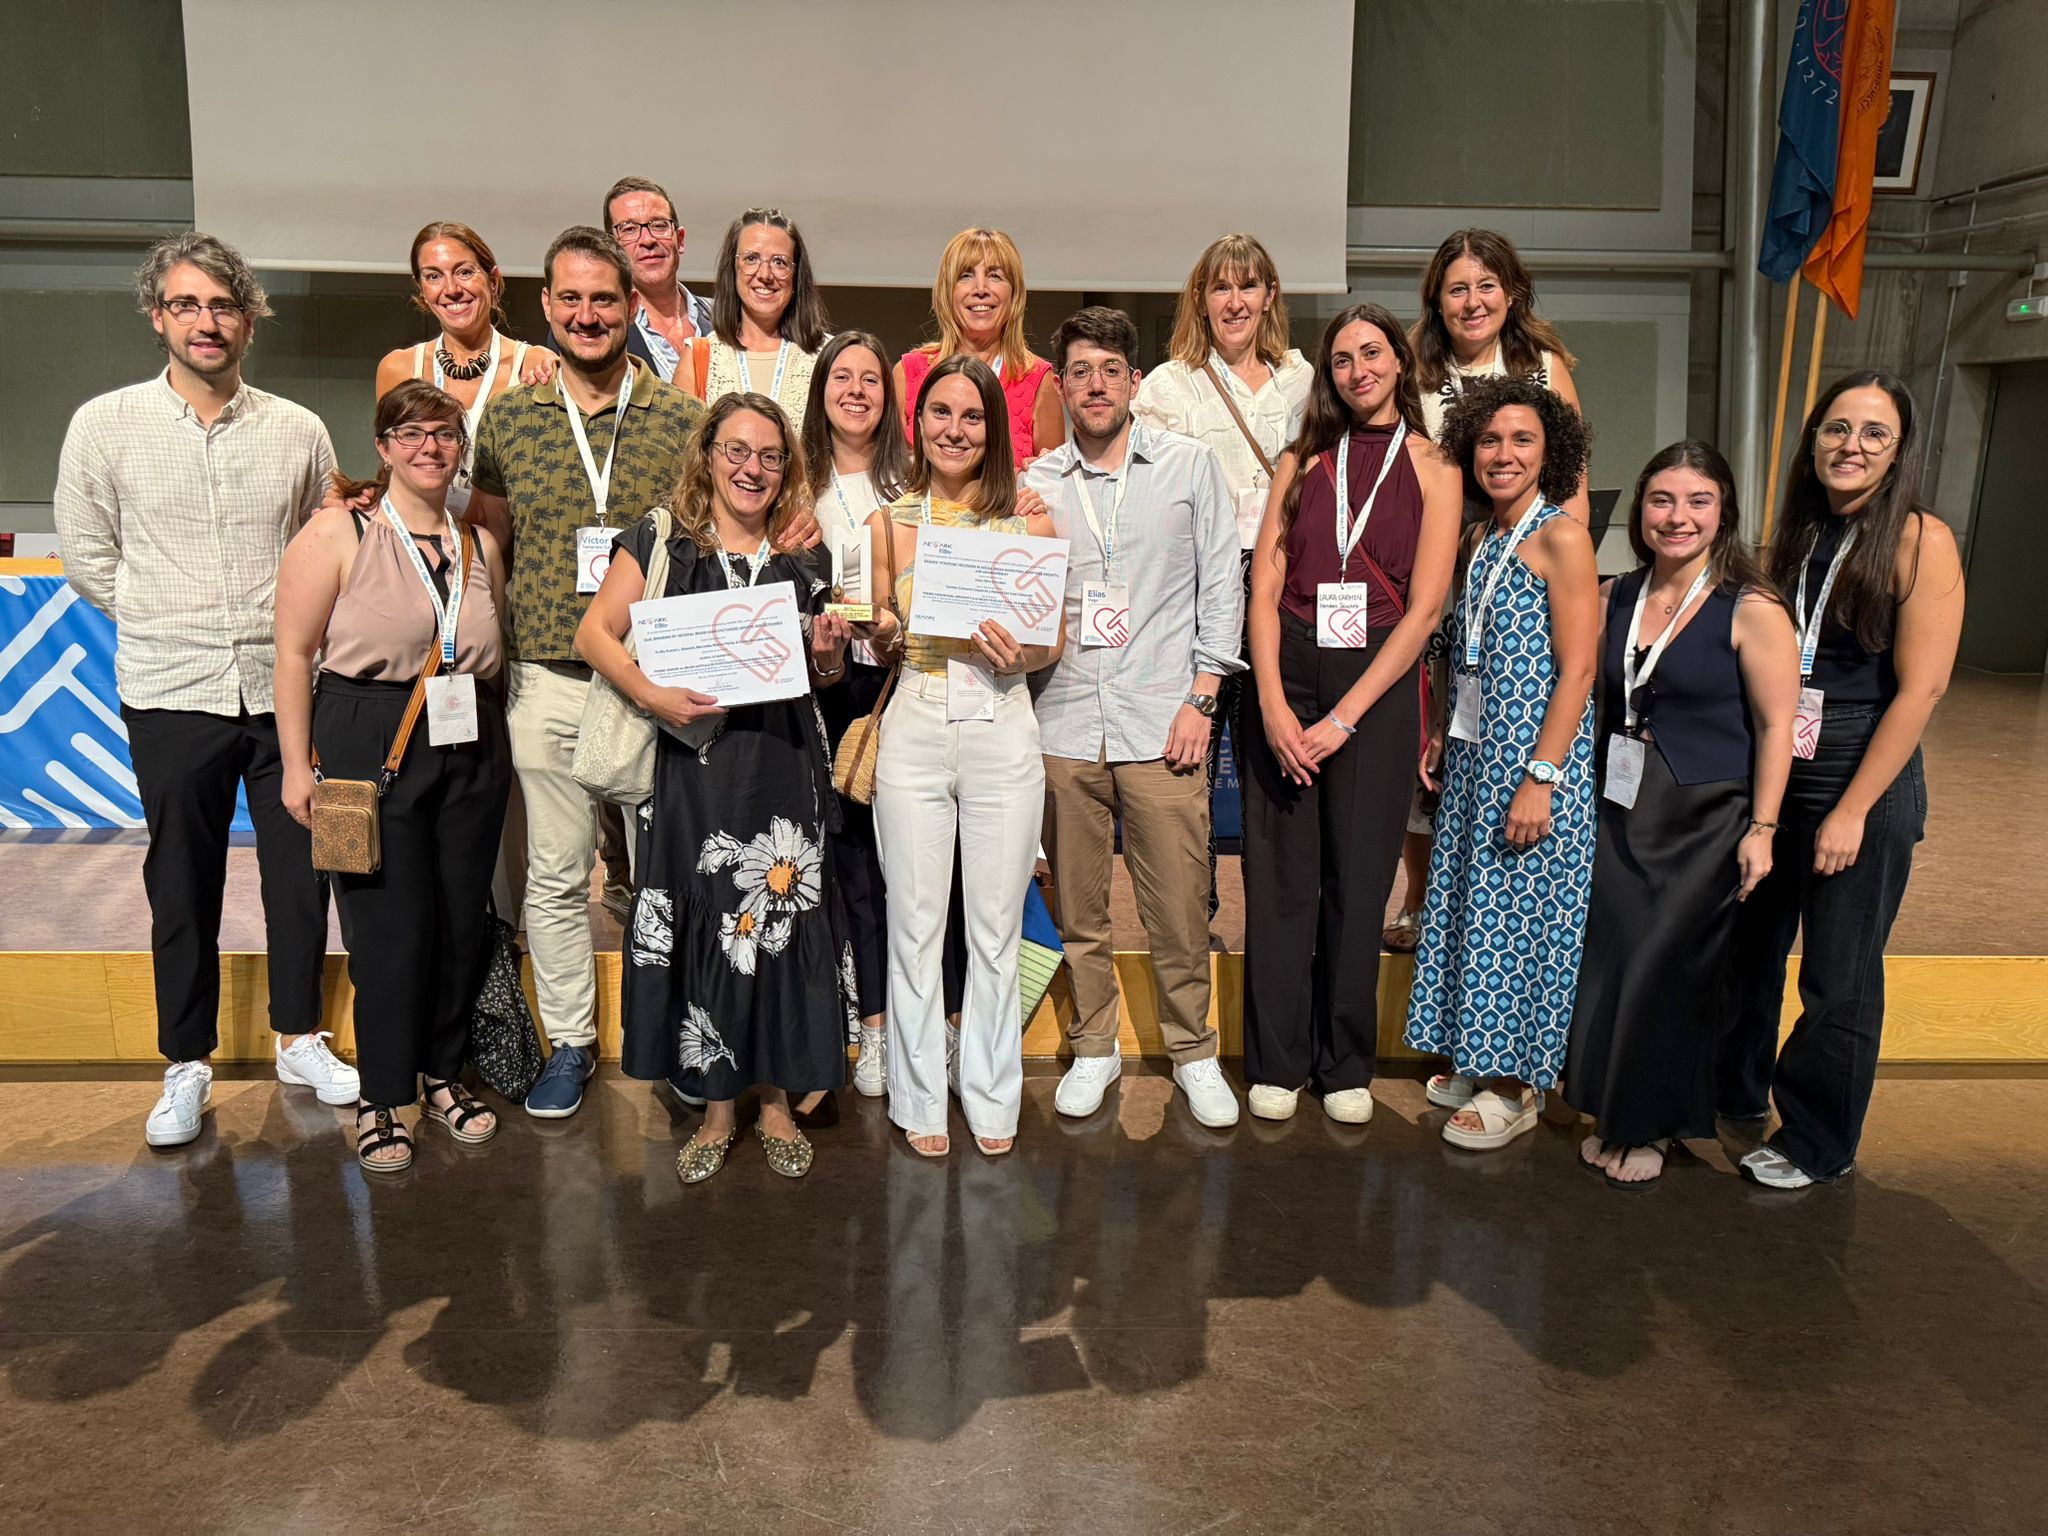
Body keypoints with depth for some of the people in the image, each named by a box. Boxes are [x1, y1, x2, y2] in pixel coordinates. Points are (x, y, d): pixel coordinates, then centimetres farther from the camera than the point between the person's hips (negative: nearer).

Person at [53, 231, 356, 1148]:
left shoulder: (298, 431, 3)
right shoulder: (106, 425, 0)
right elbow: (87, 557, 6)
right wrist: (172, 622, 5)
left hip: (287, 685, 1)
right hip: (173, 694, -1)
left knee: (301, 869, 9)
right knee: (183, 884, 9)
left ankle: (300, 1038, 28)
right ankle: (187, 1065, 24)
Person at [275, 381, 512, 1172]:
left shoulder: (481, 545, 10)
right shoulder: (337, 532, -4)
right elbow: (293, 653, -6)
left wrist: (497, 745, 10)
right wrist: (298, 765, -10)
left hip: (471, 751, 5)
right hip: (368, 749, -4)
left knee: (463, 919, 9)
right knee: (389, 926, 0)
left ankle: (443, 1071, 28)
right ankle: (382, 1096, 17)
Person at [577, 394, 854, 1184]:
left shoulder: (803, 556, 11)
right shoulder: (660, 540, 4)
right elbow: (595, 633, -2)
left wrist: (828, 657, -4)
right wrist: (654, 696, -16)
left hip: (785, 767, 2)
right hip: (695, 768, -1)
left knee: (781, 930, 5)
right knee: (704, 934, 4)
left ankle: (776, 1102, 22)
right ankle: (717, 1109, 20)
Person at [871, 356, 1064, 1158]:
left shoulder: (1029, 519, 5)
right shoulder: (890, 523, 6)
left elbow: (1057, 640, 7)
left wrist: (1019, 654, -12)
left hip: (1002, 733, 0)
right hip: (913, 732, 0)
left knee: (996, 925, 7)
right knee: (915, 923, 5)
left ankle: (992, 1101, 23)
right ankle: (921, 1101, 21)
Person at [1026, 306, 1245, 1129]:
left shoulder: (1189, 465, 6)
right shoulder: (1036, 483, 10)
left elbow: (1221, 585, 4)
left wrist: (1201, 699, -3)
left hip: (1161, 721, -2)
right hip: (1062, 722, 2)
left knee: (1180, 906, 0)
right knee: (1078, 906, 8)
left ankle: (1193, 1050, 19)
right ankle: (1093, 1047, 24)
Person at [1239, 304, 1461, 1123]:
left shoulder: (1432, 469, 5)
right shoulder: (1301, 462, 10)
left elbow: (1424, 607, -3)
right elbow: (1264, 588, 2)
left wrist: (1342, 718, -11)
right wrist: (1274, 705, -11)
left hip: (1377, 682, -1)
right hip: (1286, 673, 1)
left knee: (1358, 876, 4)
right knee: (1279, 872, 2)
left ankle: (1347, 1065, 19)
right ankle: (1277, 1062, 14)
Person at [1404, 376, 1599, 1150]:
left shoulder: (1562, 537, -12)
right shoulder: (1483, 538, 11)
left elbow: (1577, 669, -16)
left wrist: (1540, 777, -20)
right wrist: (1443, 745, 11)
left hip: (1535, 759, -7)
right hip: (1475, 754, 7)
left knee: (1519, 909, 1)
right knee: (1475, 903, 13)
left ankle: (1517, 1087, 14)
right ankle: (1479, 1061, 26)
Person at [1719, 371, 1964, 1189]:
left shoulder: (1920, 540, -11)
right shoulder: (1796, 532, 7)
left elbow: (1920, 688, -15)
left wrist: (1852, 810, -17)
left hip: (1863, 786, -5)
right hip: (1769, 776, 5)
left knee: (1838, 979, 7)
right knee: (1748, 947, 16)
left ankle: (1818, 1143, 25)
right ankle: (1734, 1090, 38)